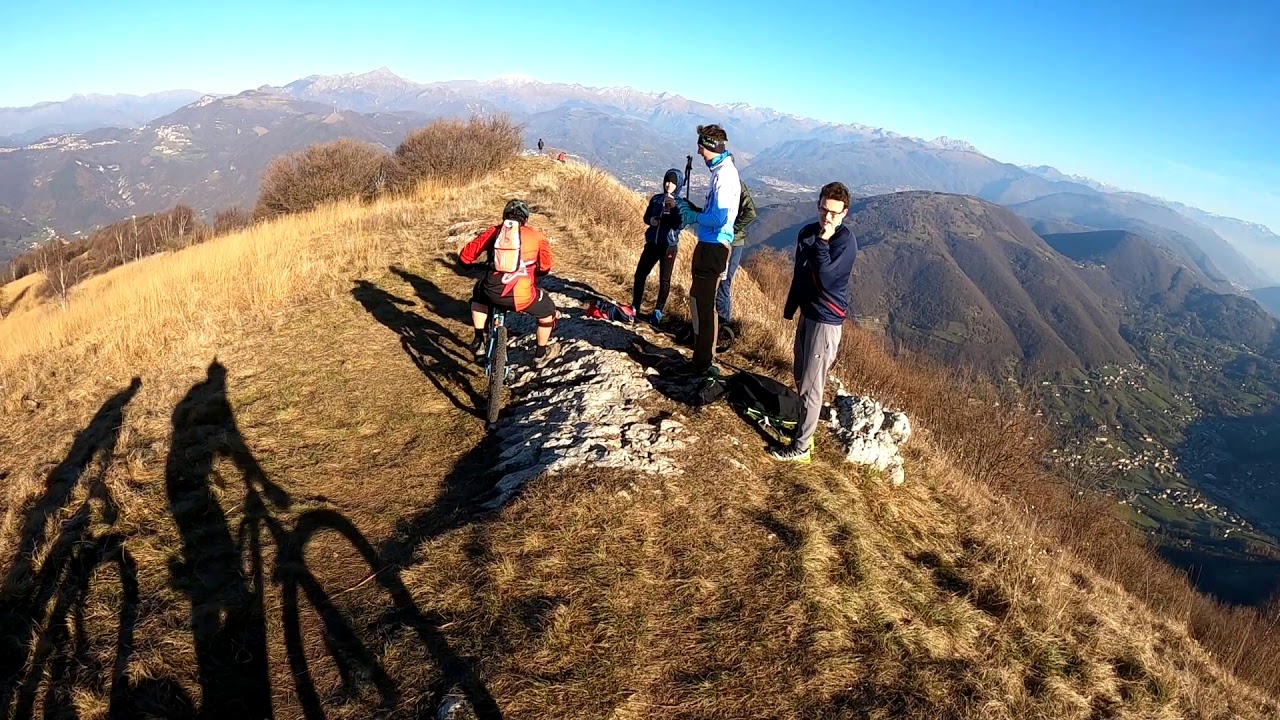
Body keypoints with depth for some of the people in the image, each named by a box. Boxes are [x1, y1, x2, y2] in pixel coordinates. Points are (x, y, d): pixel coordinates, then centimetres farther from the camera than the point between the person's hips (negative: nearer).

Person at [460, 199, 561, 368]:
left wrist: (472, 264, 34)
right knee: (548, 310, 29)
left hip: (493, 293, 2)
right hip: (522, 297, -2)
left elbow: (465, 256, 11)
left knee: (479, 294, 39)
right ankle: (541, 354, 41)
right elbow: (545, 268, 14)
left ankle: (479, 342, 34)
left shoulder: (492, 232, 14)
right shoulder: (537, 237, 13)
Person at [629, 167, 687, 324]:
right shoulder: (656, 198, 6)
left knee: (664, 280, 2)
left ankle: (658, 311, 14)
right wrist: (650, 220, -10)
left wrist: (674, 207, -27)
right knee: (640, 274, 4)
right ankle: (635, 307, 17)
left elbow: (680, 225, -16)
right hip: (652, 243, 4)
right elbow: (646, 217, 13)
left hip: (669, 246, -4)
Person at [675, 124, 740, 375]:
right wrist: (692, 208, 9)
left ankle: (704, 362, 3)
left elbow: (719, 218, -25)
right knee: (701, 298, 19)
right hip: (710, 244, 10)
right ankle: (705, 353, 31)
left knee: (702, 301, -5)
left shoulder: (724, 173, -17)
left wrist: (693, 217, -10)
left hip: (713, 246, -10)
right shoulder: (722, 170, 14)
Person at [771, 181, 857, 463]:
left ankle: (801, 447, 7)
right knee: (800, 376, 19)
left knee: (811, 385, -3)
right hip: (807, 313, 8)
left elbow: (826, 278, -28)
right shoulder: (807, 232, 4)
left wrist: (823, 242, -24)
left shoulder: (846, 242, -17)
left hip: (827, 320, -8)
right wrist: (790, 307, 21)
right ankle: (804, 424, 38)